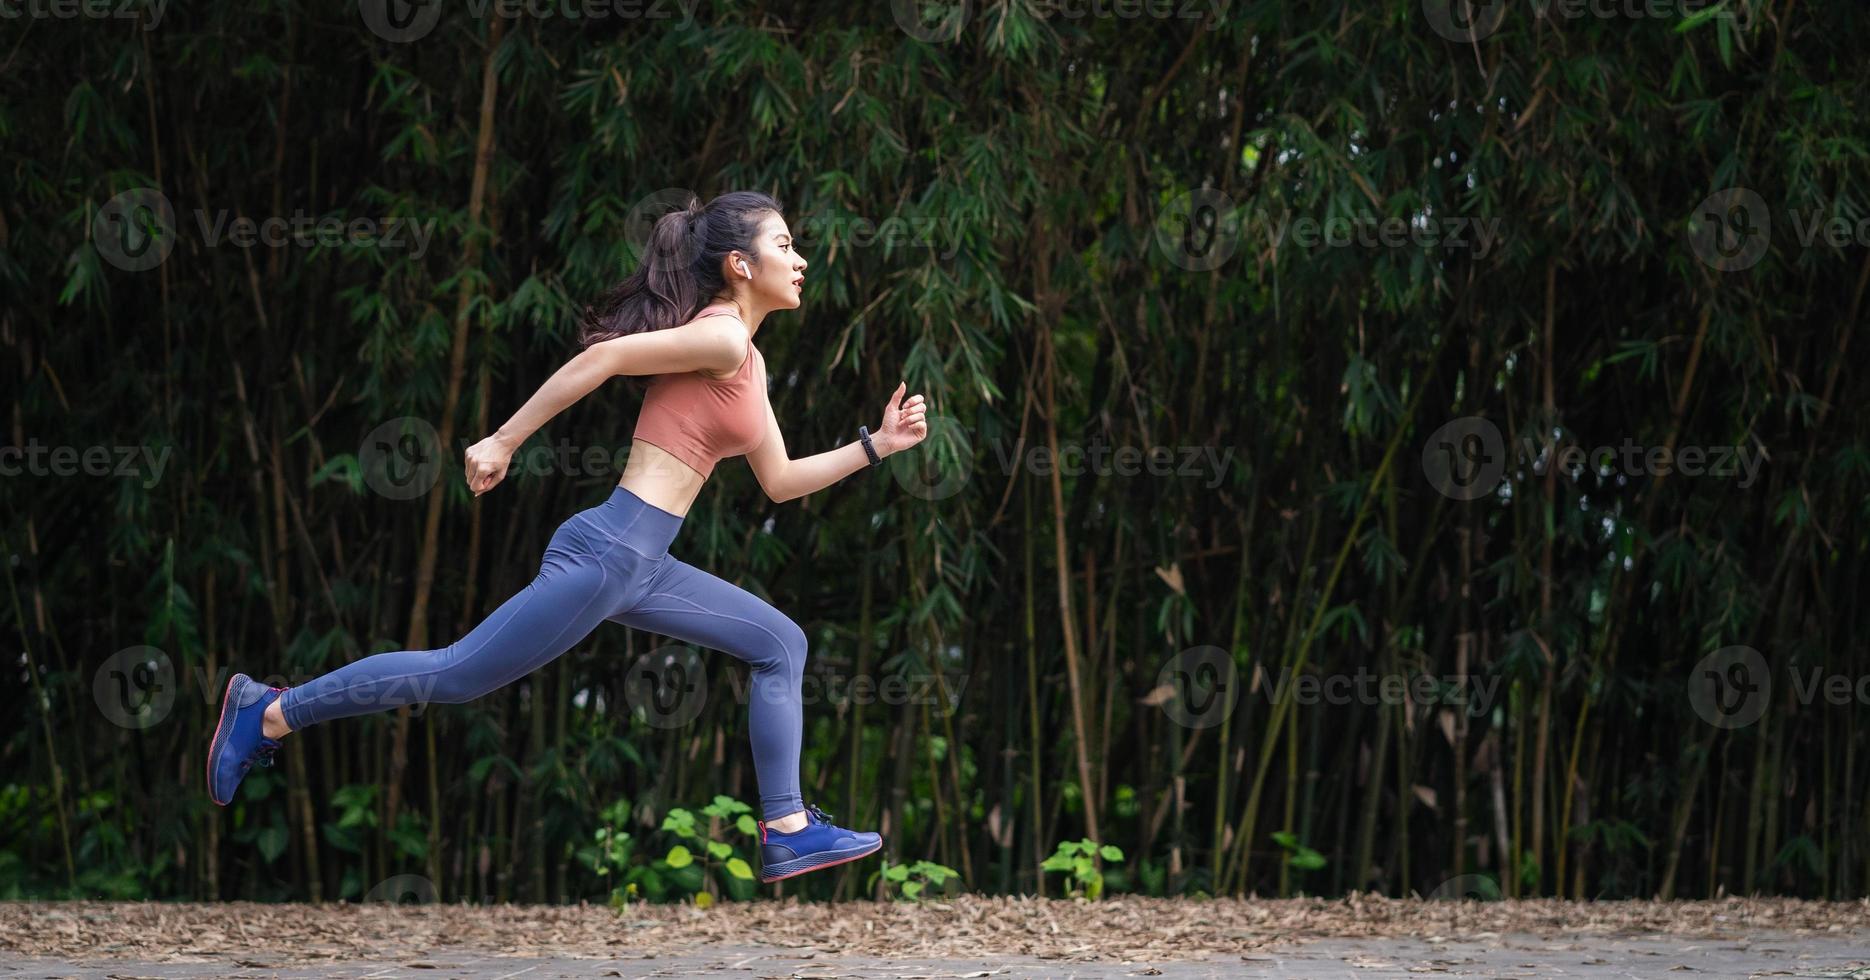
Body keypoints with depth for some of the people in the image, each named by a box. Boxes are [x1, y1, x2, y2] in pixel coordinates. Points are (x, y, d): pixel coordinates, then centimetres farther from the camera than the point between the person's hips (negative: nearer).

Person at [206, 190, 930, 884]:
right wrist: (502, 442, -17)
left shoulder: (748, 364, 17)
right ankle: (268, 715, 4)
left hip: (642, 566, 10)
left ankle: (788, 833, 9)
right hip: (610, 550, -10)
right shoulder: (721, 337, -12)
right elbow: (602, 358, -18)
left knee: (780, 644, 10)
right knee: (458, 674, -6)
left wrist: (877, 444, 17)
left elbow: (779, 482, 22)